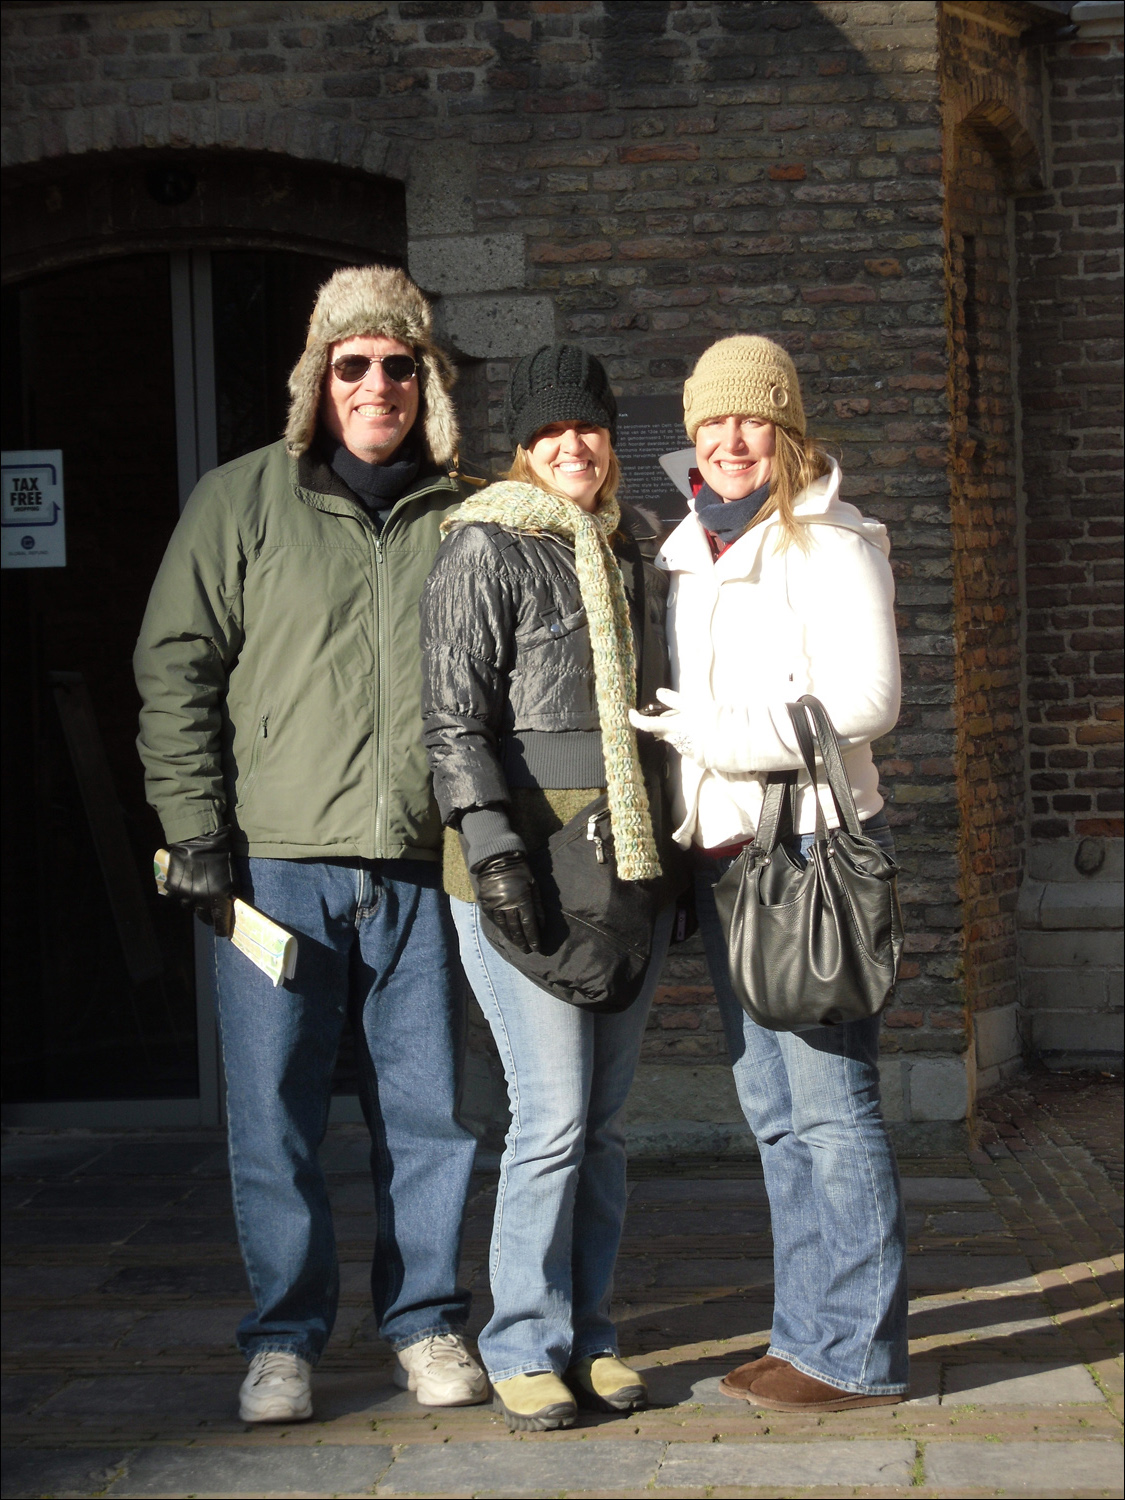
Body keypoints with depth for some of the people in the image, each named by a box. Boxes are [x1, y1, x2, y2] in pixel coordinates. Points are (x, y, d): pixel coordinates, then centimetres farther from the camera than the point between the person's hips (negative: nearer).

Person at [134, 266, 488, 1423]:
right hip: (276, 860, -2)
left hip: (420, 866, 2)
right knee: (273, 1114, 2)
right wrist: (196, 830, -5)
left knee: (426, 1107, 7)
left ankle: (427, 1323, 21)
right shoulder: (242, 501, 4)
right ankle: (283, 1339, 14)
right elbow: (175, 667, 2)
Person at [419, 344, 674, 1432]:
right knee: (553, 1117, -7)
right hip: (525, 865, -6)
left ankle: (587, 1332, 19)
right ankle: (526, 1350, 6)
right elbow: (454, 718, -10)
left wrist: (673, 853, 18)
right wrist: (492, 848, -20)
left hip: (628, 865, 6)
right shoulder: (483, 550, -4)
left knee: (603, 1118, 9)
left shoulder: (629, 550, 16)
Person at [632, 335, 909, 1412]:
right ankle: (806, 1335, 18)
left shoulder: (829, 544, -6)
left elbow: (866, 700, -16)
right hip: (721, 852, 8)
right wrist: (682, 834, 13)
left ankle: (859, 1353, 1)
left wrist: (722, 736, -14)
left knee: (830, 1101, -6)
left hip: (811, 844, -8)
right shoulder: (692, 553, 17)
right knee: (772, 1110, 10)